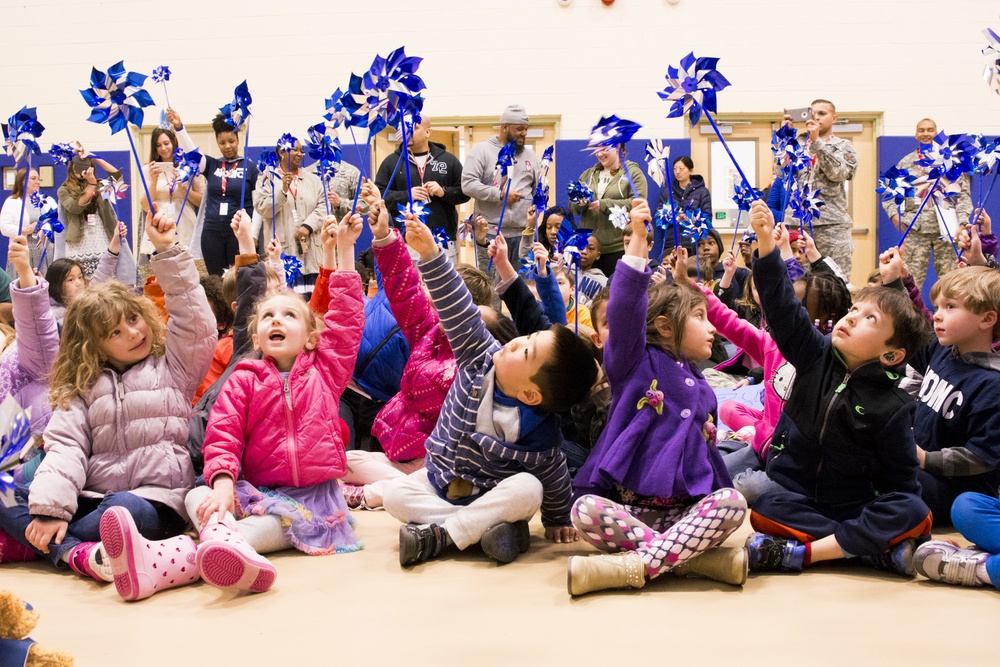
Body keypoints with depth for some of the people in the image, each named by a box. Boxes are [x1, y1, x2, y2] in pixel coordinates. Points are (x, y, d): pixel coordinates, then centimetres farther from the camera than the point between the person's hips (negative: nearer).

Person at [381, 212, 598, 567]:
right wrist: (429, 253, -30)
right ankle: (491, 526, -23)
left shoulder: (538, 434, -26)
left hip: (491, 494, -4)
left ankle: (437, 534, -29)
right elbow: (459, 312, -21)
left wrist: (557, 521, 1)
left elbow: (554, 479, -12)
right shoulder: (481, 358, -17)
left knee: (527, 490, -36)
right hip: (440, 480, 4)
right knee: (394, 494, -22)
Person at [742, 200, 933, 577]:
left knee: (916, 514, -28)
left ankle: (804, 552, -33)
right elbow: (780, 304, -12)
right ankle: (881, 548, -26)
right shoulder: (816, 356, -1)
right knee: (764, 511, -31)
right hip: (795, 498, 1)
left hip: (854, 507, -1)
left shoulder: (892, 408, -7)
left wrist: (899, 518, -21)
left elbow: (901, 487, -3)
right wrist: (765, 240, -23)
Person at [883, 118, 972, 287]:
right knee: (912, 280, -5)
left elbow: (964, 193, 8)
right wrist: (894, 215, -4)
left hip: (946, 227, 0)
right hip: (916, 229, 0)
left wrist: (962, 220, -5)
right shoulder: (906, 162, 14)